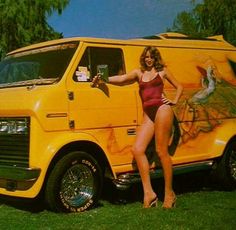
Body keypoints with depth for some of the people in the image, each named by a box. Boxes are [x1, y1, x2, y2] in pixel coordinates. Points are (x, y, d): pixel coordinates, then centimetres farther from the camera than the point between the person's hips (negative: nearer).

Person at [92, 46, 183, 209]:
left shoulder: (162, 71, 15)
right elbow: (122, 79, 7)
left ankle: (169, 193, -3)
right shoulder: (139, 73, 21)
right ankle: (149, 193, -10)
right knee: (138, 149, -11)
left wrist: (174, 101, 6)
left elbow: (179, 87, 21)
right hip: (148, 114, 5)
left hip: (162, 109, -4)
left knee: (161, 151, -10)